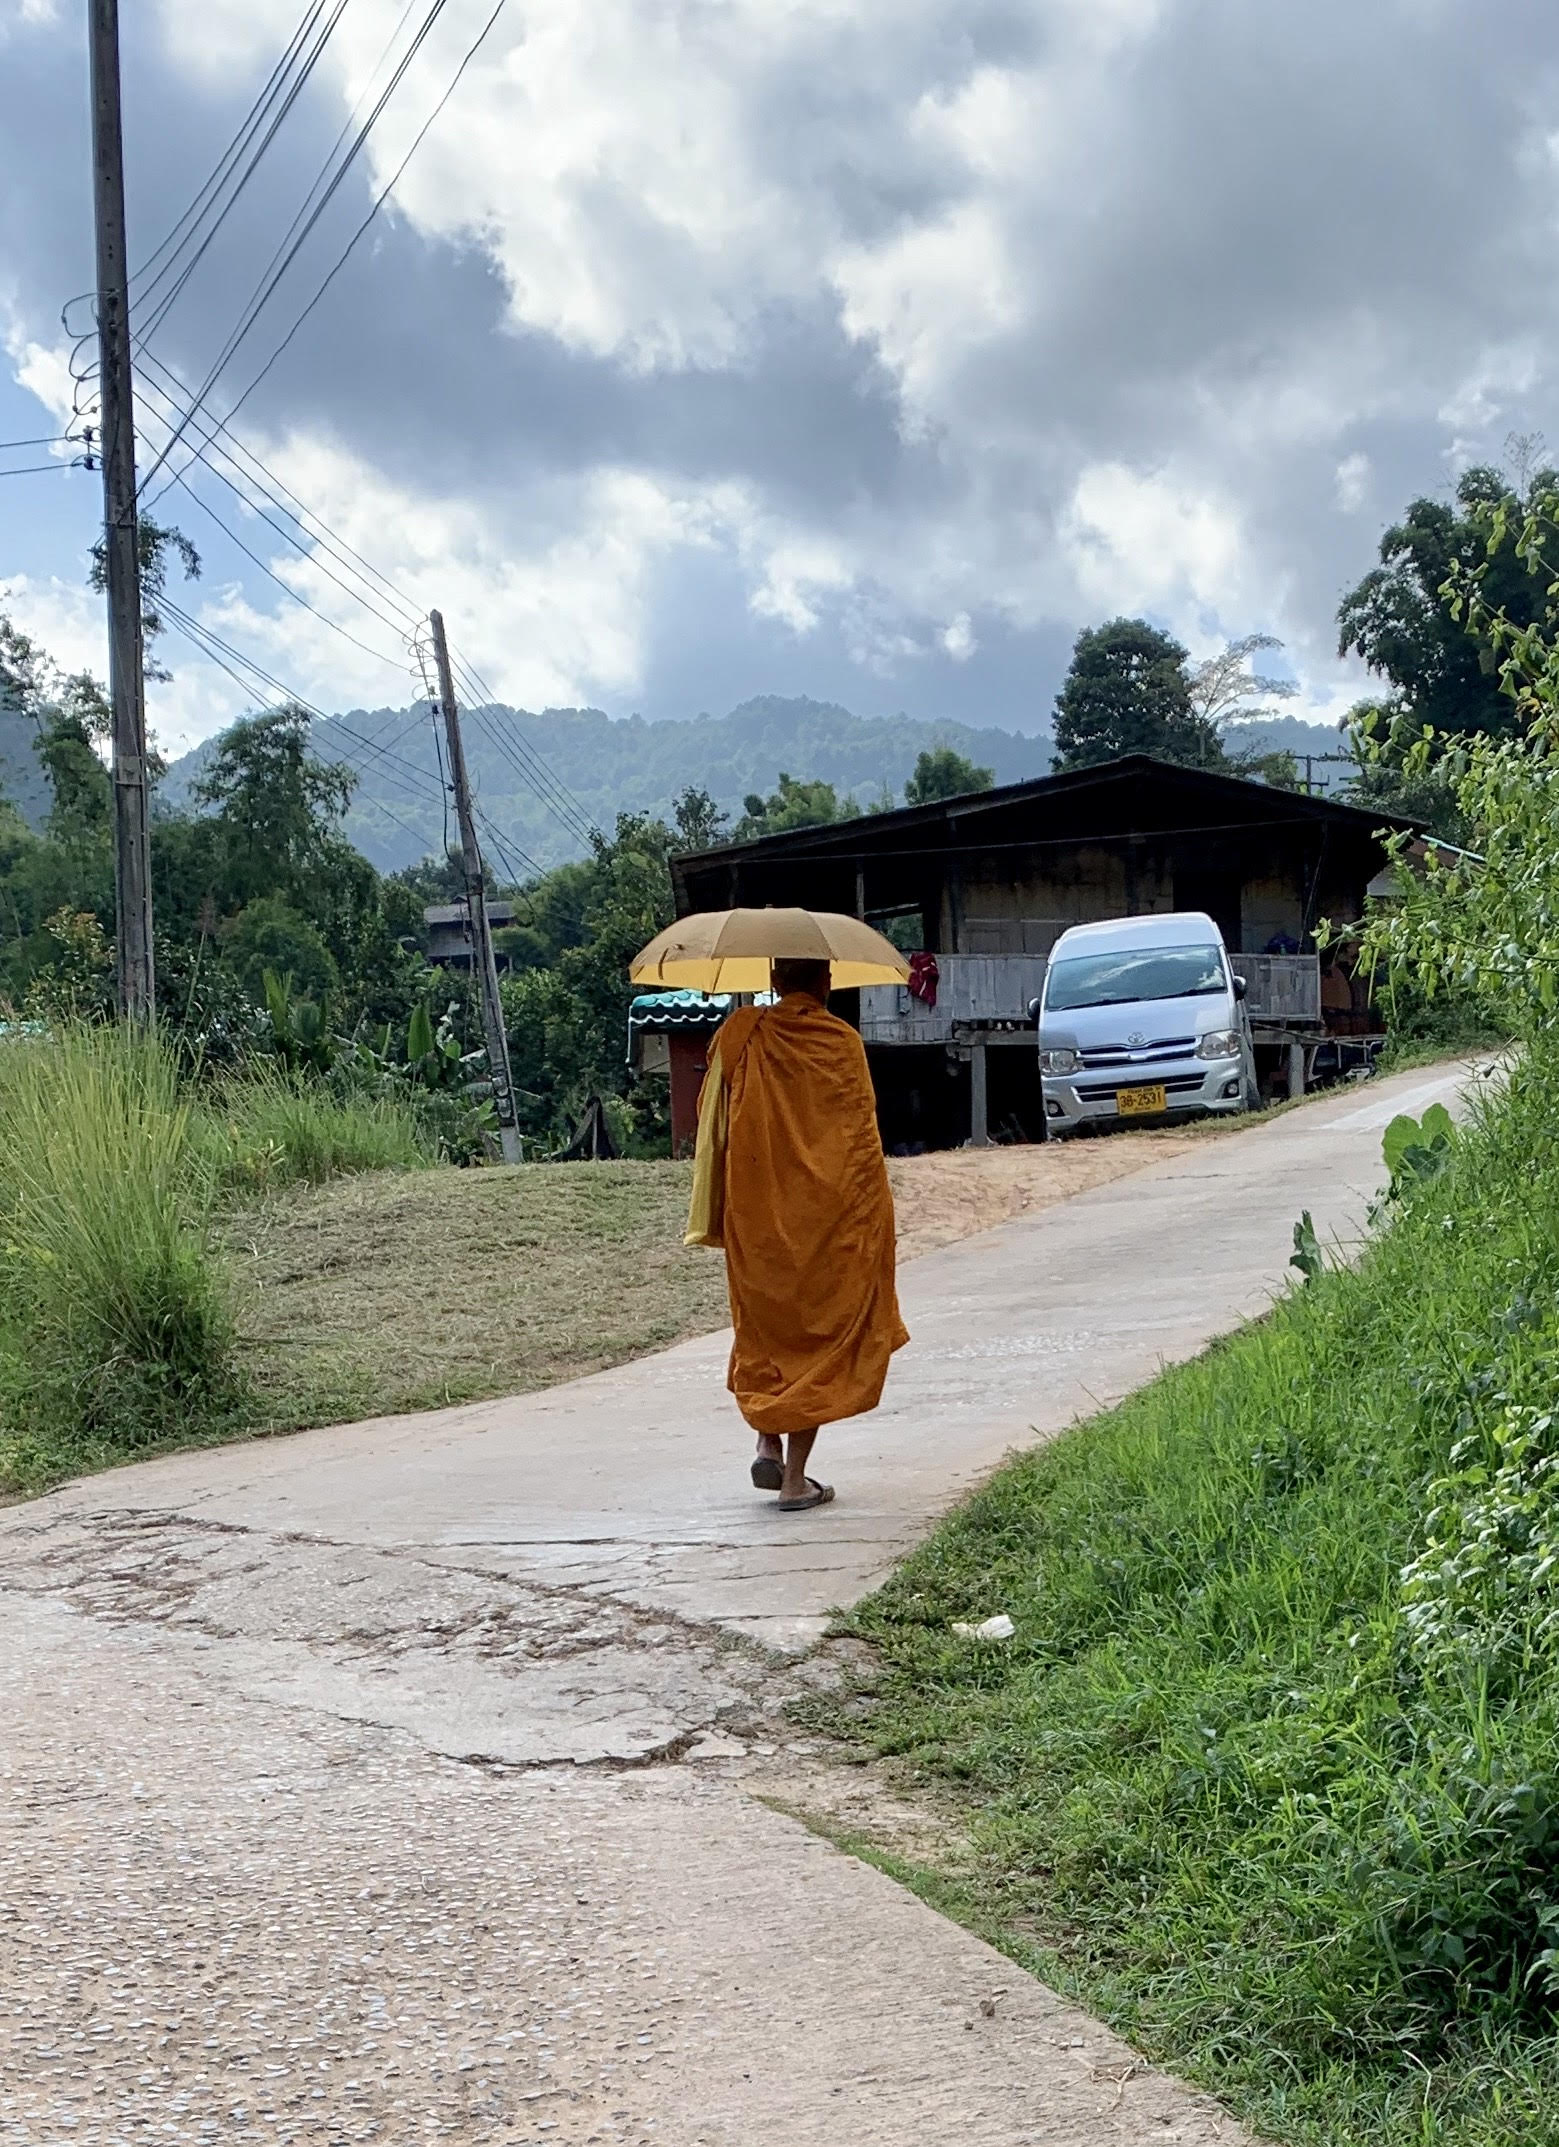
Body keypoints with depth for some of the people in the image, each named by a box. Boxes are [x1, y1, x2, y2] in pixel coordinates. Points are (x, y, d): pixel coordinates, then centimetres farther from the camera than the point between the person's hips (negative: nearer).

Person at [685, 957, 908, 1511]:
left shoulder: (739, 1035, 0)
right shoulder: (842, 1042, -5)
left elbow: (712, 1125, 2)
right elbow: (863, 1137, -5)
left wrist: (711, 1217, 8)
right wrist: (868, 1216, 3)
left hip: (756, 1215, 2)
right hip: (828, 1215, -2)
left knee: (765, 1329, 20)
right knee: (820, 1335, 5)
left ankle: (768, 1445, 6)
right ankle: (795, 1479, 1)